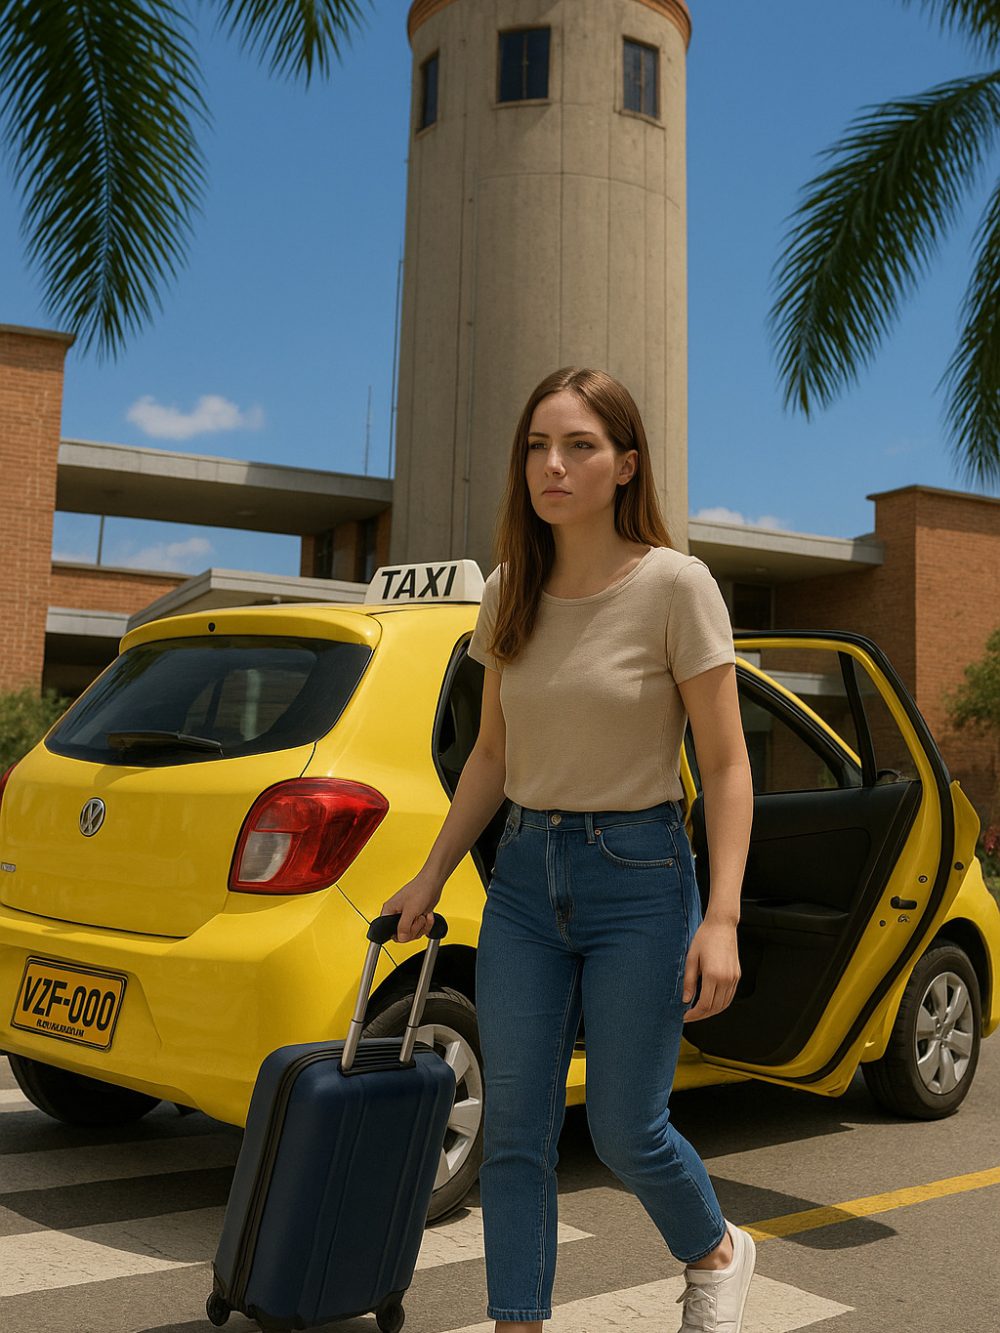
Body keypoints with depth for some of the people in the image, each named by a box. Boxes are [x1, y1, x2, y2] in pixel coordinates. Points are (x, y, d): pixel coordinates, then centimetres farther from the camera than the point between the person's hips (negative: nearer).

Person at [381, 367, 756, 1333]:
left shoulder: (674, 584, -11)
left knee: (624, 1130, 5)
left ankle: (718, 1254, 36)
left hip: (637, 876, -5)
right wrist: (430, 876, 13)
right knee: (514, 1127, 5)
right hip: (523, 874, 5)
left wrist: (721, 917, -18)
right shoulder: (507, 595, 4)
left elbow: (726, 765, -10)